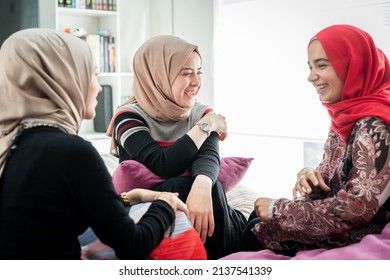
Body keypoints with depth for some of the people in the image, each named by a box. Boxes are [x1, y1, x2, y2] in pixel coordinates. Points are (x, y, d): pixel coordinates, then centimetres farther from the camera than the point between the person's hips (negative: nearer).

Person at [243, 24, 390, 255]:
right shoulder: (348, 114, 3)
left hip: (360, 235, -8)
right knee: (258, 217, 12)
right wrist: (310, 175, -11)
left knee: (255, 234, -1)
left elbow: (356, 209, -29)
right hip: (338, 221, 8)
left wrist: (278, 208, -18)